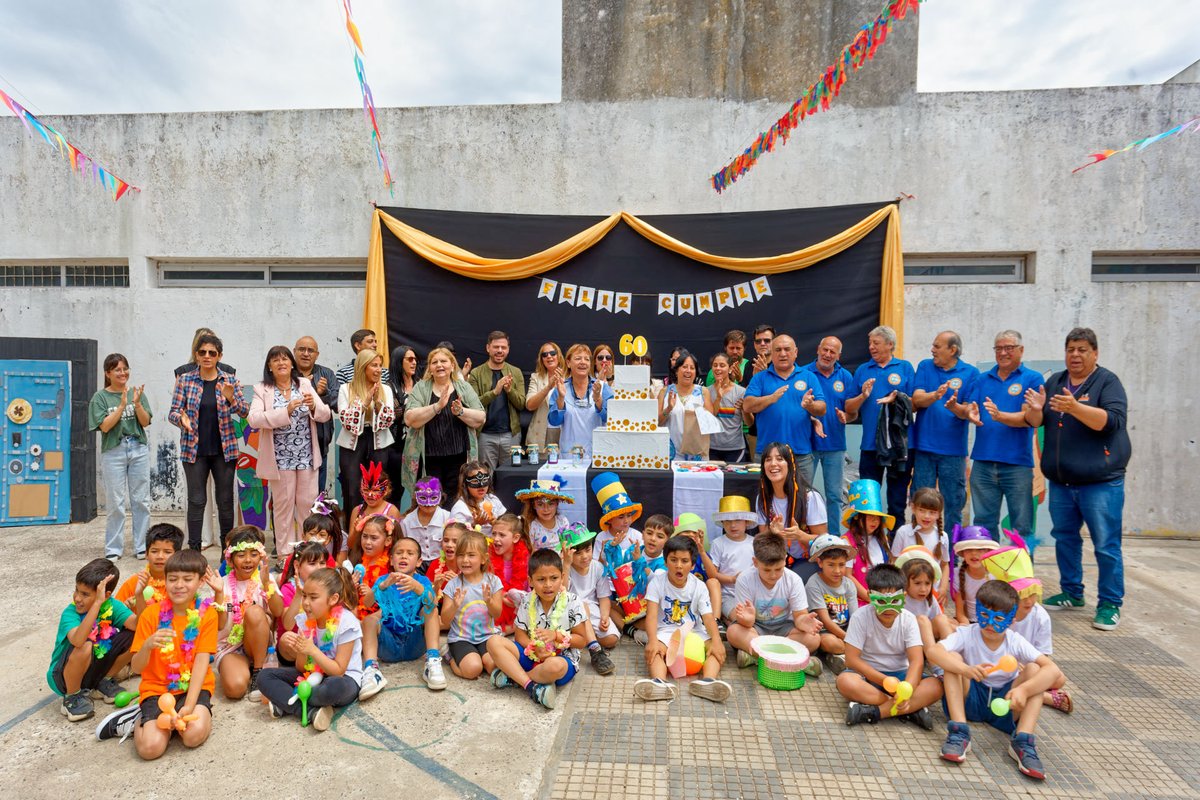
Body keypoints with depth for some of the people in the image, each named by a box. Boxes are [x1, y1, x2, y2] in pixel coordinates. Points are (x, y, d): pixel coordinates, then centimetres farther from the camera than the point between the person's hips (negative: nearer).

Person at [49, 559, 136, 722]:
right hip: (63, 676, -4)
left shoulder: (111, 605, -13)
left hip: (93, 668, 4)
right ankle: (72, 697, -7)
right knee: (85, 646, -35)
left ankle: (103, 683, 6)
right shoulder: (69, 613, -24)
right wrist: (98, 603, -52)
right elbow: (78, 640, -47)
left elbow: (138, 625, -28)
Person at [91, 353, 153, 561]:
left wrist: (137, 403, -15)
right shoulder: (100, 397, 1)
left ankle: (142, 547, 13)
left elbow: (145, 422, 0)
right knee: (116, 503, 1)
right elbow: (105, 426, -9)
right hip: (113, 451, -2)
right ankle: (113, 549, 13)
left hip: (138, 449, 2)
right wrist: (122, 405, -17)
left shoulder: (137, 392, 6)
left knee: (141, 500, 5)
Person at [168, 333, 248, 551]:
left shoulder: (230, 380, 3)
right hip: (194, 450, -1)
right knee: (196, 500, 2)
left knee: (226, 500, 7)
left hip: (224, 449, 1)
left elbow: (245, 411, -1)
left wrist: (231, 398, -21)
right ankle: (194, 549, 11)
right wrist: (182, 419, -22)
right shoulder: (184, 380, 2)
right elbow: (173, 412, 1)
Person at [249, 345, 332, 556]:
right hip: (280, 458, -2)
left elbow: (326, 415, 3)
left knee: (308, 503, 8)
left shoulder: (305, 385, 6)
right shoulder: (262, 390, -1)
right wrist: (286, 411, -27)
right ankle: (285, 552, 19)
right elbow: (253, 419, -16)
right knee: (283, 504, 7)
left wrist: (313, 406, -19)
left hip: (307, 456, 2)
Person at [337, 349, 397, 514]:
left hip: (378, 444, 2)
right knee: (352, 493, -1)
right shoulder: (346, 389, 0)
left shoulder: (386, 389, 6)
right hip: (352, 444, -2)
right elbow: (345, 419, -10)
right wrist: (365, 402, -18)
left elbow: (388, 420, -2)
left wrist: (378, 401, -15)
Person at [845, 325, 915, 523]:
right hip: (870, 444, 2)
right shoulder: (862, 370, 10)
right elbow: (849, 409, 7)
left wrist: (897, 398, -20)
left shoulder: (905, 367, 5)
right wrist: (862, 396, -12)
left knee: (898, 502, 7)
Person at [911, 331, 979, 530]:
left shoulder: (970, 372, 3)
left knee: (953, 504, 7)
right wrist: (935, 395, -23)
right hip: (924, 447, 1)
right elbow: (916, 399, -4)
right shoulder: (925, 366, 8)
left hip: (953, 449, -1)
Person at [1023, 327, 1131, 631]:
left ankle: (1110, 604, 11)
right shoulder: (1054, 382, 11)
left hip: (1100, 481, -5)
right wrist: (1036, 409, -13)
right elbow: (1037, 422, 9)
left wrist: (1075, 407, -32)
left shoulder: (1108, 382, -3)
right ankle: (1071, 593, 27)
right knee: (1065, 538, 14)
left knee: (1106, 545, -1)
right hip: (1061, 481, 5)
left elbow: (1111, 421, -18)